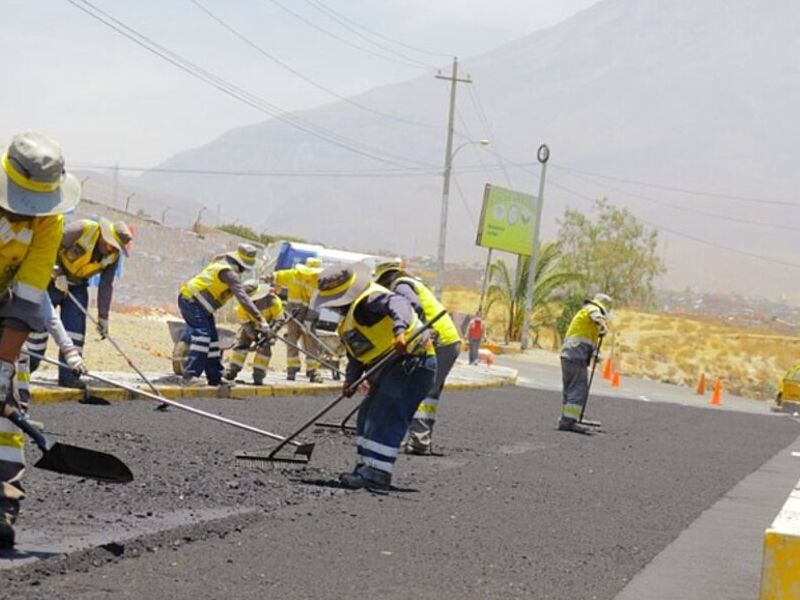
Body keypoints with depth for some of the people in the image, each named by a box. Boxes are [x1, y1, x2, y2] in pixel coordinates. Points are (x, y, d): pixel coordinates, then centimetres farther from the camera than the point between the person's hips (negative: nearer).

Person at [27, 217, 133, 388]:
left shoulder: (113, 256, -6)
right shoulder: (81, 230, -24)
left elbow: (106, 286, 0)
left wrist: (103, 316, -2)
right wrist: (58, 272, -26)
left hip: (77, 286, 5)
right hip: (53, 280, -5)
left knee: (76, 330, -5)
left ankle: (68, 374, -1)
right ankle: (27, 366, 9)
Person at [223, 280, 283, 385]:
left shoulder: (273, 301, -38)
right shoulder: (242, 305, -33)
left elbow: (278, 320, -28)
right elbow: (245, 323, -21)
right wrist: (255, 338, -28)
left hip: (268, 323, -2)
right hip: (251, 323, 2)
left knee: (264, 347, -14)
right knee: (240, 344, -6)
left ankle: (258, 377, -7)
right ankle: (230, 372, 2)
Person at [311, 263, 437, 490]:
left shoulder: (369, 300, -15)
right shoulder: (349, 316, 19)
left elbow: (396, 303, -35)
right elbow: (356, 352, 22)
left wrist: (399, 330, -52)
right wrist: (351, 379, 6)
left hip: (411, 362, -11)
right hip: (389, 370, 11)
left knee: (385, 417, -17)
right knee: (367, 417, 15)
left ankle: (377, 473, -19)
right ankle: (366, 467, 21)